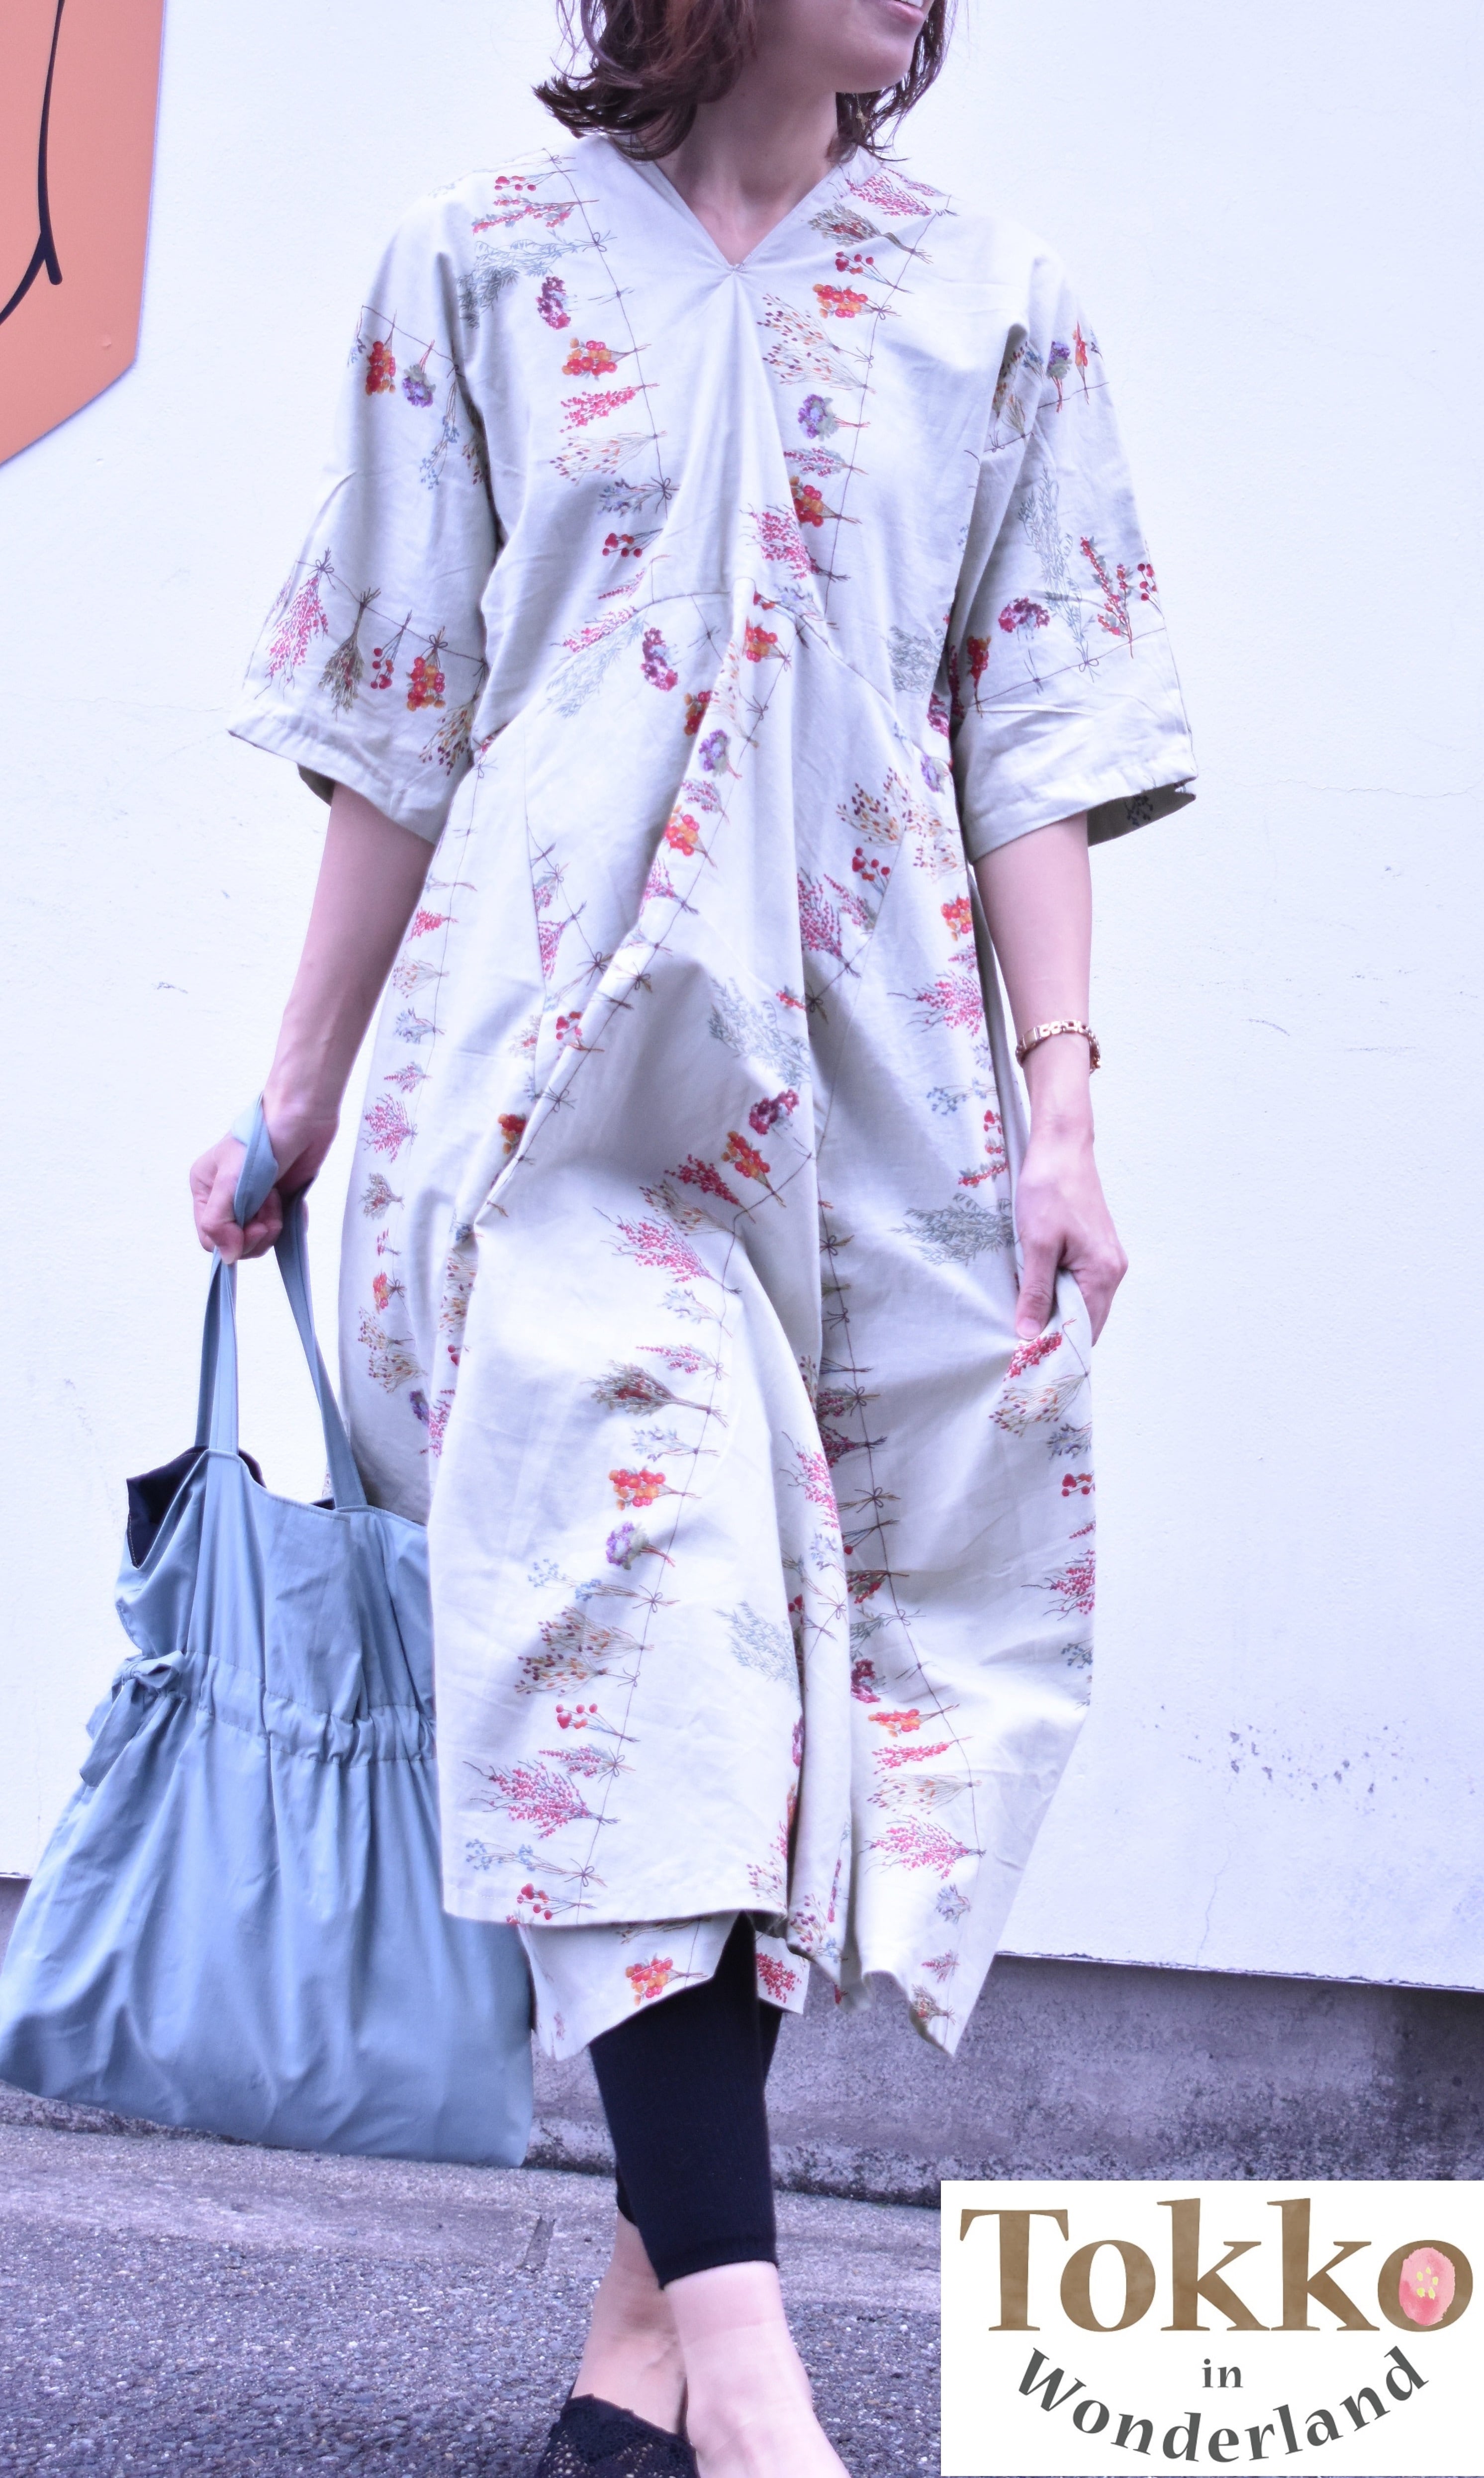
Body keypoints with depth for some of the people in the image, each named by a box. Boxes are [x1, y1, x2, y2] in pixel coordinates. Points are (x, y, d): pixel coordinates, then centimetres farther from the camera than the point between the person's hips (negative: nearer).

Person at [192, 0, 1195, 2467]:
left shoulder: (991, 301, 13)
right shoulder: (482, 268, 9)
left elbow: (1034, 735, 8)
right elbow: (400, 727, 10)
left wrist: (1059, 1098, -2)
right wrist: (300, 1097, 11)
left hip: (872, 1081, 2)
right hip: (566, 1058, -2)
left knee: (797, 1660, 0)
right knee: (638, 1617, -17)